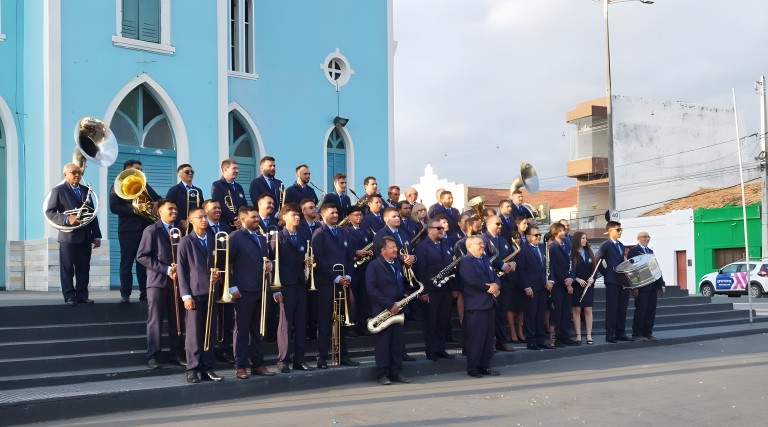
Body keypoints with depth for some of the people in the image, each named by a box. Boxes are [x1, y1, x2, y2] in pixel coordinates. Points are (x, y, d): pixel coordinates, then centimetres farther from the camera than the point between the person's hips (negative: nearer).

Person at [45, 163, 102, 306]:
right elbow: (49, 212, -7)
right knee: (67, 268, -1)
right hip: (68, 236, -5)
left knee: (83, 268, 6)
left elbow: (92, 214, 14)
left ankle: (82, 295, 12)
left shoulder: (85, 190, 15)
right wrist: (67, 219, -22)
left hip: (85, 236, 5)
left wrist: (96, 235, 8)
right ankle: (70, 296, 4)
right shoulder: (58, 190, -1)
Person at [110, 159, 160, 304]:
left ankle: (145, 293, 7)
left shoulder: (144, 185, 17)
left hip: (146, 228, 4)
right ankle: (125, 294, 2)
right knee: (127, 262, -2)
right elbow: (114, 207, -10)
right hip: (128, 229, -4)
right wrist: (133, 210, -19)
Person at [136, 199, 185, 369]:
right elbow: (141, 256, -10)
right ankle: (153, 355, 5)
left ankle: (177, 353, 14)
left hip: (177, 281, 4)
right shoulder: (151, 231, -3)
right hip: (158, 281, -4)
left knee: (177, 319, 6)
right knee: (155, 320, -2)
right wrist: (165, 269, -15)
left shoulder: (180, 231, 12)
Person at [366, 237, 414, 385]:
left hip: (397, 310, 6)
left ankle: (396, 372, 16)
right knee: (383, 343, 0)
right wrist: (389, 304, -18)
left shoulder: (398, 263, 12)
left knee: (398, 342, 7)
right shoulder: (374, 266, -9)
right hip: (382, 311, -6)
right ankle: (382, 374, 6)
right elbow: (371, 289, -17)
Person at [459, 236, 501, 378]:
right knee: (476, 337, -6)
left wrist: (495, 285, -6)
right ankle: (472, 367, 1)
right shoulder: (466, 261, -8)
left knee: (488, 337, 9)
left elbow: (494, 276, 16)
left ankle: (484, 366, 16)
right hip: (476, 305, -8)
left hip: (489, 303, 8)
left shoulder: (485, 260, 20)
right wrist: (488, 288, -14)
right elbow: (472, 281, -21)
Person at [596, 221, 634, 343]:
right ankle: (610, 335, -1)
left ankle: (620, 333, 14)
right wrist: (605, 273, -7)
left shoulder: (621, 245, 18)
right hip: (612, 281, -7)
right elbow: (597, 260, -11)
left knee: (622, 309, 8)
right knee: (612, 309, -4)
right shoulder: (606, 245, -6)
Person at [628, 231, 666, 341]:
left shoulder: (650, 251, 20)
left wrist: (662, 283, 10)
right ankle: (637, 334, 2)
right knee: (640, 310, -4)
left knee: (651, 311, 8)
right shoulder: (633, 251, -4)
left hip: (653, 286, 7)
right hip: (642, 286, -7)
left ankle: (648, 332, 14)